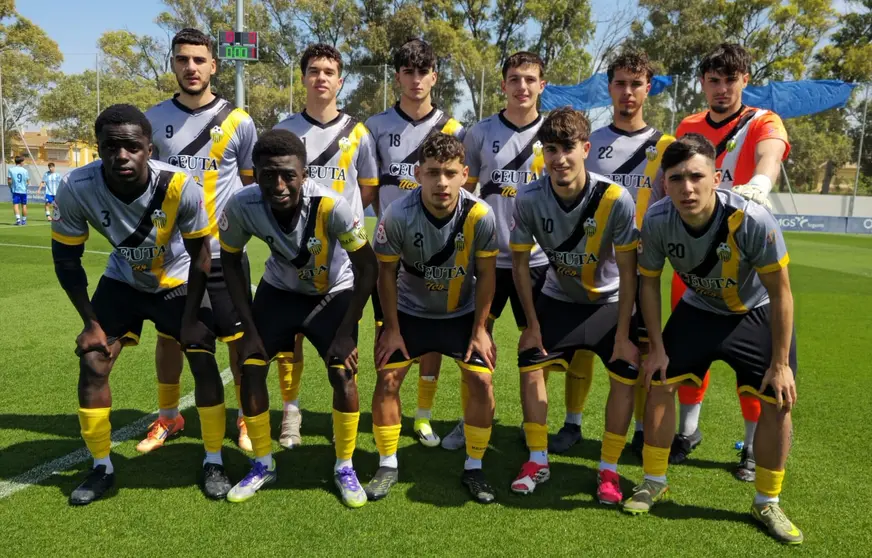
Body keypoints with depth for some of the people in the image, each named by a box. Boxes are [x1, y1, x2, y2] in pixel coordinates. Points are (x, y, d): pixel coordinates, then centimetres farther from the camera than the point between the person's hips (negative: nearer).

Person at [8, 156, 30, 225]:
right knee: (24, 205, 10)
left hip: (15, 190, -1)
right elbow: (28, 182, 0)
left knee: (15, 204, -3)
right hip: (23, 190, 1)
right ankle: (24, 220, 19)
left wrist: (11, 188, 11)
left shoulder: (10, 169, -2)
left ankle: (18, 219, -21)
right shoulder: (25, 170, -2)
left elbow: (9, 181, -4)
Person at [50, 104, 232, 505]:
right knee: (92, 364, -4)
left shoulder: (179, 187, -34)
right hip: (123, 281, 2)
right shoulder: (76, 188, -29)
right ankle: (101, 467, 17)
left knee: (204, 363, -10)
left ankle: (213, 461, 10)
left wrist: (190, 317, -14)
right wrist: (91, 322, -11)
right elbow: (66, 261, -13)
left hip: (179, 281, -2)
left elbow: (199, 255, -18)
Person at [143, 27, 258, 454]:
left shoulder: (237, 121, -2)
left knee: (239, 337, 3)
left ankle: (246, 417, 21)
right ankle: (168, 417, 32)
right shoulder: (154, 119, 2)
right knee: (168, 335, 13)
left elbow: (253, 183, 7)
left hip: (225, 251, -2)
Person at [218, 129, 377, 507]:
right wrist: (250, 328, -9)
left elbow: (367, 267, -22)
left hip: (334, 293, -2)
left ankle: (345, 468, 10)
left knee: (343, 375, -13)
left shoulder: (330, 205, -36)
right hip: (280, 289, 3)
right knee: (250, 369, -3)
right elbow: (231, 261, -8)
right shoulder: (242, 206, -28)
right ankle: (263, 465, 18)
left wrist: (345, 332, -21)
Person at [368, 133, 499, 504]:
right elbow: (386, 272, -11)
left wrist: (480, 329, -8)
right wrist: (392, 329, -7)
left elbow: (485, 274, -11)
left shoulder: (480, 216, -25)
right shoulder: (397, 216, -26)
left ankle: (473, 468, 13)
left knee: (482, 381, -9)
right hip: (411, 311, 0)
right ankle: (387, 465, 16)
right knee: (387, 379, -6)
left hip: (463, 312, 0)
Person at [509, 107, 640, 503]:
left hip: (609, 300, -2)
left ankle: (609, 470, 7)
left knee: (627, 371, -11)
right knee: (529, 360, -3)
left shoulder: (616, 199, -28)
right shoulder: (530, 200, -23)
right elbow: (520, 263, -10)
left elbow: (628, 271, -18)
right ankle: (538, 461, 14)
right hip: (558, 298, 2)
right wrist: (533, 323, -8)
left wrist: (623, 334, -16)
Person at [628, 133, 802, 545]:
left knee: (778, 403, -6)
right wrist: (657, 348, -8)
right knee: (660, 384, -3)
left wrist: (781, 363, -16)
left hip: (756, 314, -1)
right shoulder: (657, 221, -27)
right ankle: (654, 482, 18)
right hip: (698, 309, 2)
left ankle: (767, 504, 17)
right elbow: (649, 283, -10)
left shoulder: (752, 220, -35)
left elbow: (780, 294, -21)